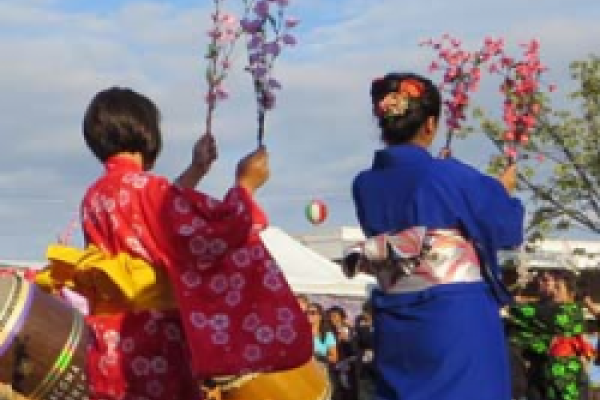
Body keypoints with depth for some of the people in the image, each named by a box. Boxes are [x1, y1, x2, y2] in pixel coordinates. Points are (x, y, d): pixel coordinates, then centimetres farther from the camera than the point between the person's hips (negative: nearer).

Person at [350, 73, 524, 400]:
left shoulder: (364, 185, 2)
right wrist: (504, 188, 20)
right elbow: (508, 227, 0)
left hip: (395, 324, 5)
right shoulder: (452, 176, -12)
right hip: (459, 318, -5)